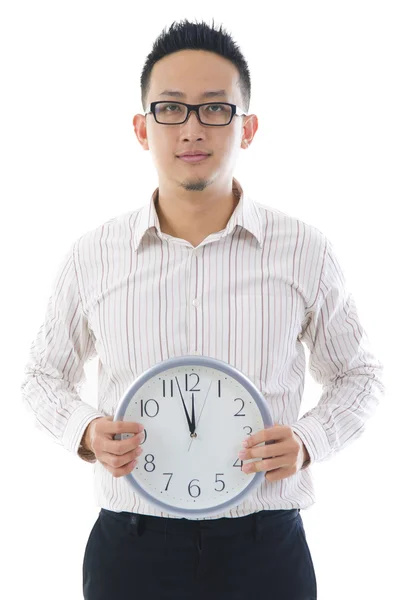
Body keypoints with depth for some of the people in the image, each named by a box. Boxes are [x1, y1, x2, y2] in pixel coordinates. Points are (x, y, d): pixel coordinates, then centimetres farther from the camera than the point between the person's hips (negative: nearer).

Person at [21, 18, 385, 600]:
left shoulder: (307, 252, -3)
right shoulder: (91, 257, -2)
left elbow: (360, 375, 9)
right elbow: (44, 374, 12)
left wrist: (309, 441, -9)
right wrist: (85, 433, -8)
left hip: (266, 549, 0)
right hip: (129, 550, 1)